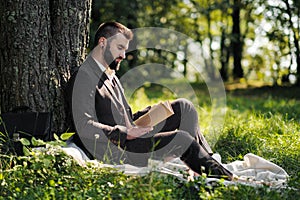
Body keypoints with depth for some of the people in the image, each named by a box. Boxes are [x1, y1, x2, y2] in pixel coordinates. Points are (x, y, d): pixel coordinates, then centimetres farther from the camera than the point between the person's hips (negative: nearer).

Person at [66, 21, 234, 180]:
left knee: (183, 107, 4)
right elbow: (84, 126, -23)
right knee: (180, 139, -21)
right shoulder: (85, 77, -12)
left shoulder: (110, 75, 20)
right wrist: (125, 133, -26)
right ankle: (222, 177, -4)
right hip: (115, 150, -10)